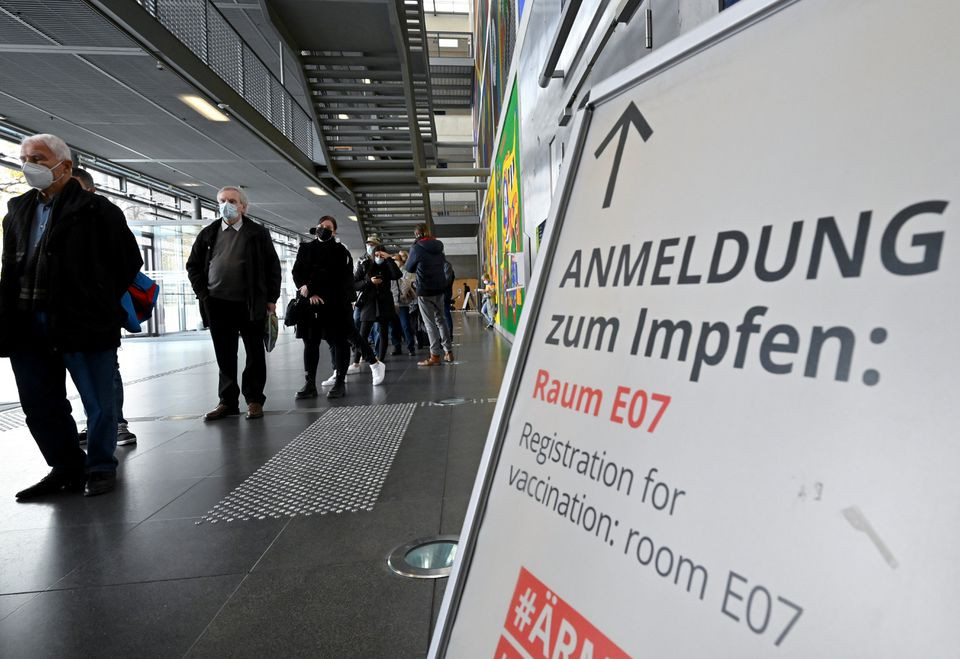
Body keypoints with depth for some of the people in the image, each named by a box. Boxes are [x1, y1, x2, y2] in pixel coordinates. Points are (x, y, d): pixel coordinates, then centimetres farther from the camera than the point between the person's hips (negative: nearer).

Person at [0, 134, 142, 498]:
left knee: (99, 404, 3)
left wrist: (100, 303, 4)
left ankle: (100, 468, 21)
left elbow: (129, 260, -2)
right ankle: (66, 468, 28)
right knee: (40, 408, 13)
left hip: (84, 325, -6)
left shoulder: (96, 210, -4)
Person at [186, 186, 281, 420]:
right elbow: (193, 266, 16)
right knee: (225, 356, 8)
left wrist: (271, 298, -3)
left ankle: (254, 400, 14)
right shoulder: (208, 234, 10)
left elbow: (273, 267, 2)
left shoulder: (258, 233, 2)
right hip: (218, 305, 3)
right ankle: (228, 401, 18)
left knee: (255, 354, 4)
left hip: (251, 304, -2)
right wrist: (203, 294, 5)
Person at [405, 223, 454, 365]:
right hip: (440, 287, 6)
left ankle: (435, 356, -2)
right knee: (440, 319, 14)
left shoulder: (416, 248, -10)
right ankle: (448, 352, 15)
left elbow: (409, 268, 2)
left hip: (425, 290, -6)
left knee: (430, 323, -3)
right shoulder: (438, 247, 7)